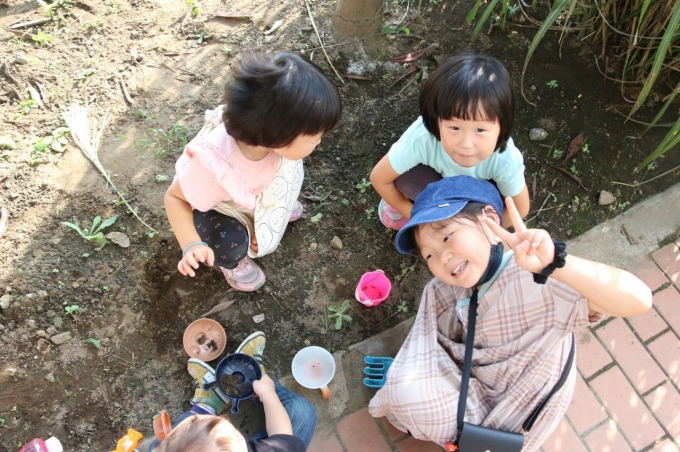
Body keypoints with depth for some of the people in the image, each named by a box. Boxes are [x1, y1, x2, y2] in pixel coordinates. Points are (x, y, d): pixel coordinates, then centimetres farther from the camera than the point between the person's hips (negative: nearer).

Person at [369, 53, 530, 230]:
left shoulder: (505, 160, -39)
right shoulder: (421, 139, -43)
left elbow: (520, 209, -19)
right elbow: (379, 178, -26)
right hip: (432, 176, 0)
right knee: (406, 175, -30)